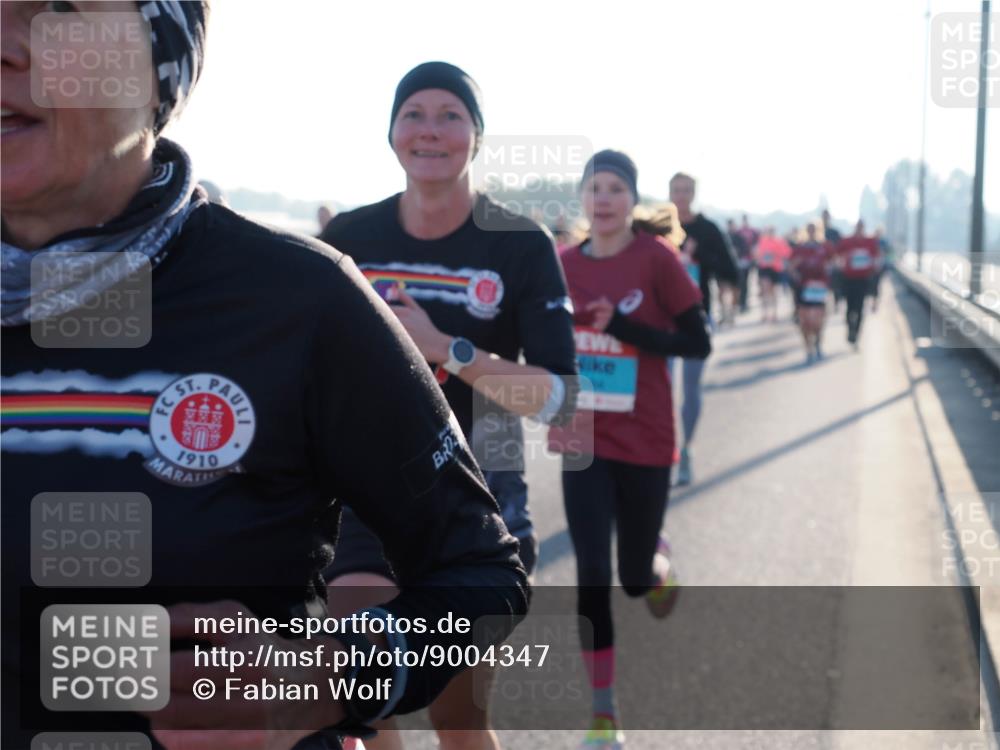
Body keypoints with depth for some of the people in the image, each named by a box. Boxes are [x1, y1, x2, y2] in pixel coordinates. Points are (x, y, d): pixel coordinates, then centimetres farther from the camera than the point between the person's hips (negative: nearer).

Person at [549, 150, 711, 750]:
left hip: (646, 445, -2)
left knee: (635, 577, 10)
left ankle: (659, 562, 49)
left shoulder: (657, 258, -10)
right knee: (592, 578, -5)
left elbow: (699, 343, -11)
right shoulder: (565, 265, 1)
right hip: (585, 444, 2)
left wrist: (621, 326, -20)